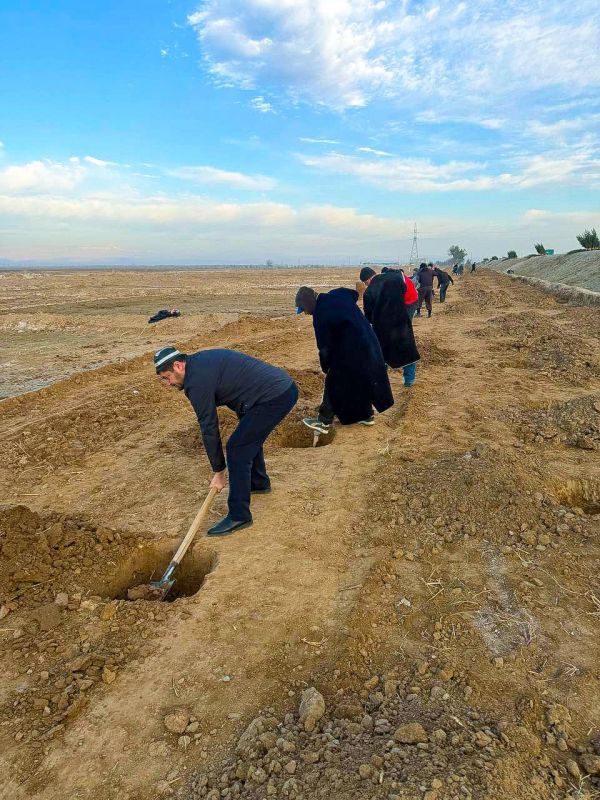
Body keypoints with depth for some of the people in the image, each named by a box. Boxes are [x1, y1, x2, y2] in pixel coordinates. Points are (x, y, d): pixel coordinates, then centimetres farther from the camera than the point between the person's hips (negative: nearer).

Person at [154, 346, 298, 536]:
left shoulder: (196, 381, -13)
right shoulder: (199, 360, 15)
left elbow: (209, 428, -8)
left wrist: (218, 472, 1)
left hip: (274, 398, -10)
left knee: (237, 449, -6)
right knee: (249, 436, 28)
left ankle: (239, 516, 2)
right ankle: (259, 483, 48)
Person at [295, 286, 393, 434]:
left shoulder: (320, 315, -18)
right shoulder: (337, 294, 3)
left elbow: (325, 346, -11)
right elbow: (355, 294, 25)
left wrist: (325, 367, 4)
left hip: (350, 351, -8)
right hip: (367, 342, 8)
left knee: (334, 384, 5)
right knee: (363, 380, 21)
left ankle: (324, 421, 13)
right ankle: (367, 415, 32)